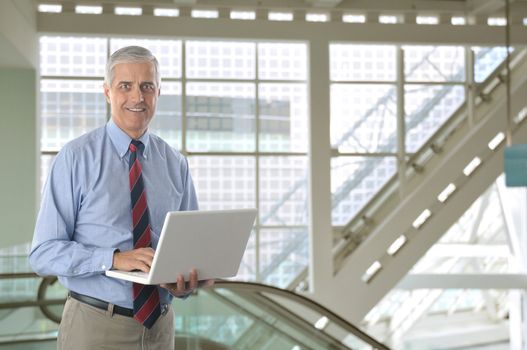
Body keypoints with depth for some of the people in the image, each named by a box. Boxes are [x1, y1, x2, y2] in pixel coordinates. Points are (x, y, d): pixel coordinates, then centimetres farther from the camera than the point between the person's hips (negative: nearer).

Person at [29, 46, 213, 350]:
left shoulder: (176, 165, 3)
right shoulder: (75, 158, -8)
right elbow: (44, 253, -11)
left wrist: (186, 282, -14)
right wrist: (115, 258, -25)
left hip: (160, 324, 4)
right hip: (95, 325, -3)